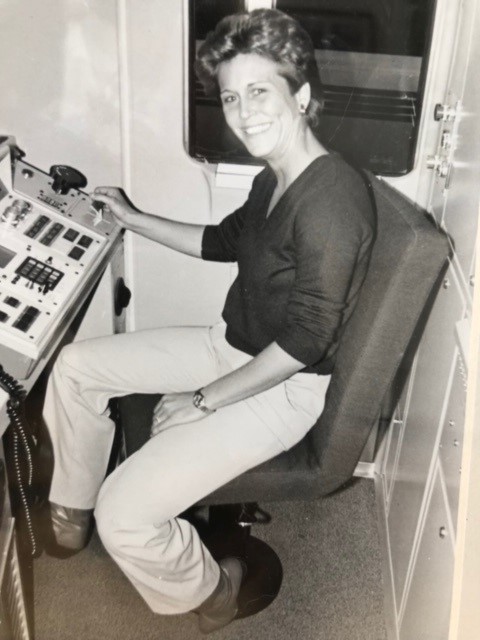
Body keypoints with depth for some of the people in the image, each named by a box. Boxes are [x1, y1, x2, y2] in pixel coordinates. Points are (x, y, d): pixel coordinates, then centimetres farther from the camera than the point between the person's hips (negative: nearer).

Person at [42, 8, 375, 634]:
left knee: (124, 512, -19)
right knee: (76, 364, 8)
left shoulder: (332, 196, -26)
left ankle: (209, 589, 14)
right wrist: (133, 219, 23)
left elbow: (306, 338, -26)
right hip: (231, 347, 10)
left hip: (283, 387, -9)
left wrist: (207, 400, -18)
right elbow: (223, 241, 23)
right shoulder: (274, 179, 5)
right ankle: (70, 519, 27)